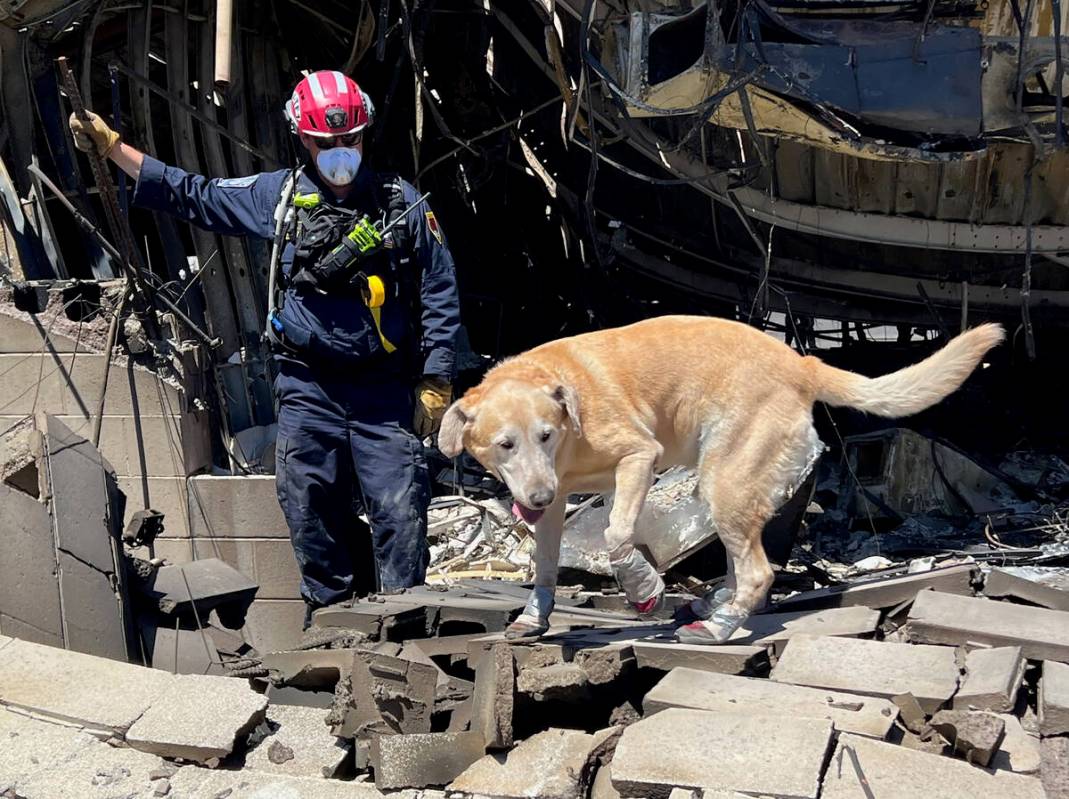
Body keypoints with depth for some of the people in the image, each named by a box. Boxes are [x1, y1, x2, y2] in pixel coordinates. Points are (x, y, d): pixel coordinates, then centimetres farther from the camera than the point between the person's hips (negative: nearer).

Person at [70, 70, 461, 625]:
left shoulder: (403, 204, 2)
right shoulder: (277, 196, 7)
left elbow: (440, 294, 4)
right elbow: (193, 196, 14)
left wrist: (435, 383, -2)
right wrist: (110, 147, 11)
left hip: (384, 392, -2)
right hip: (306, 391, 2)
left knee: (401, 510, -8)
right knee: (313, 515, 3)